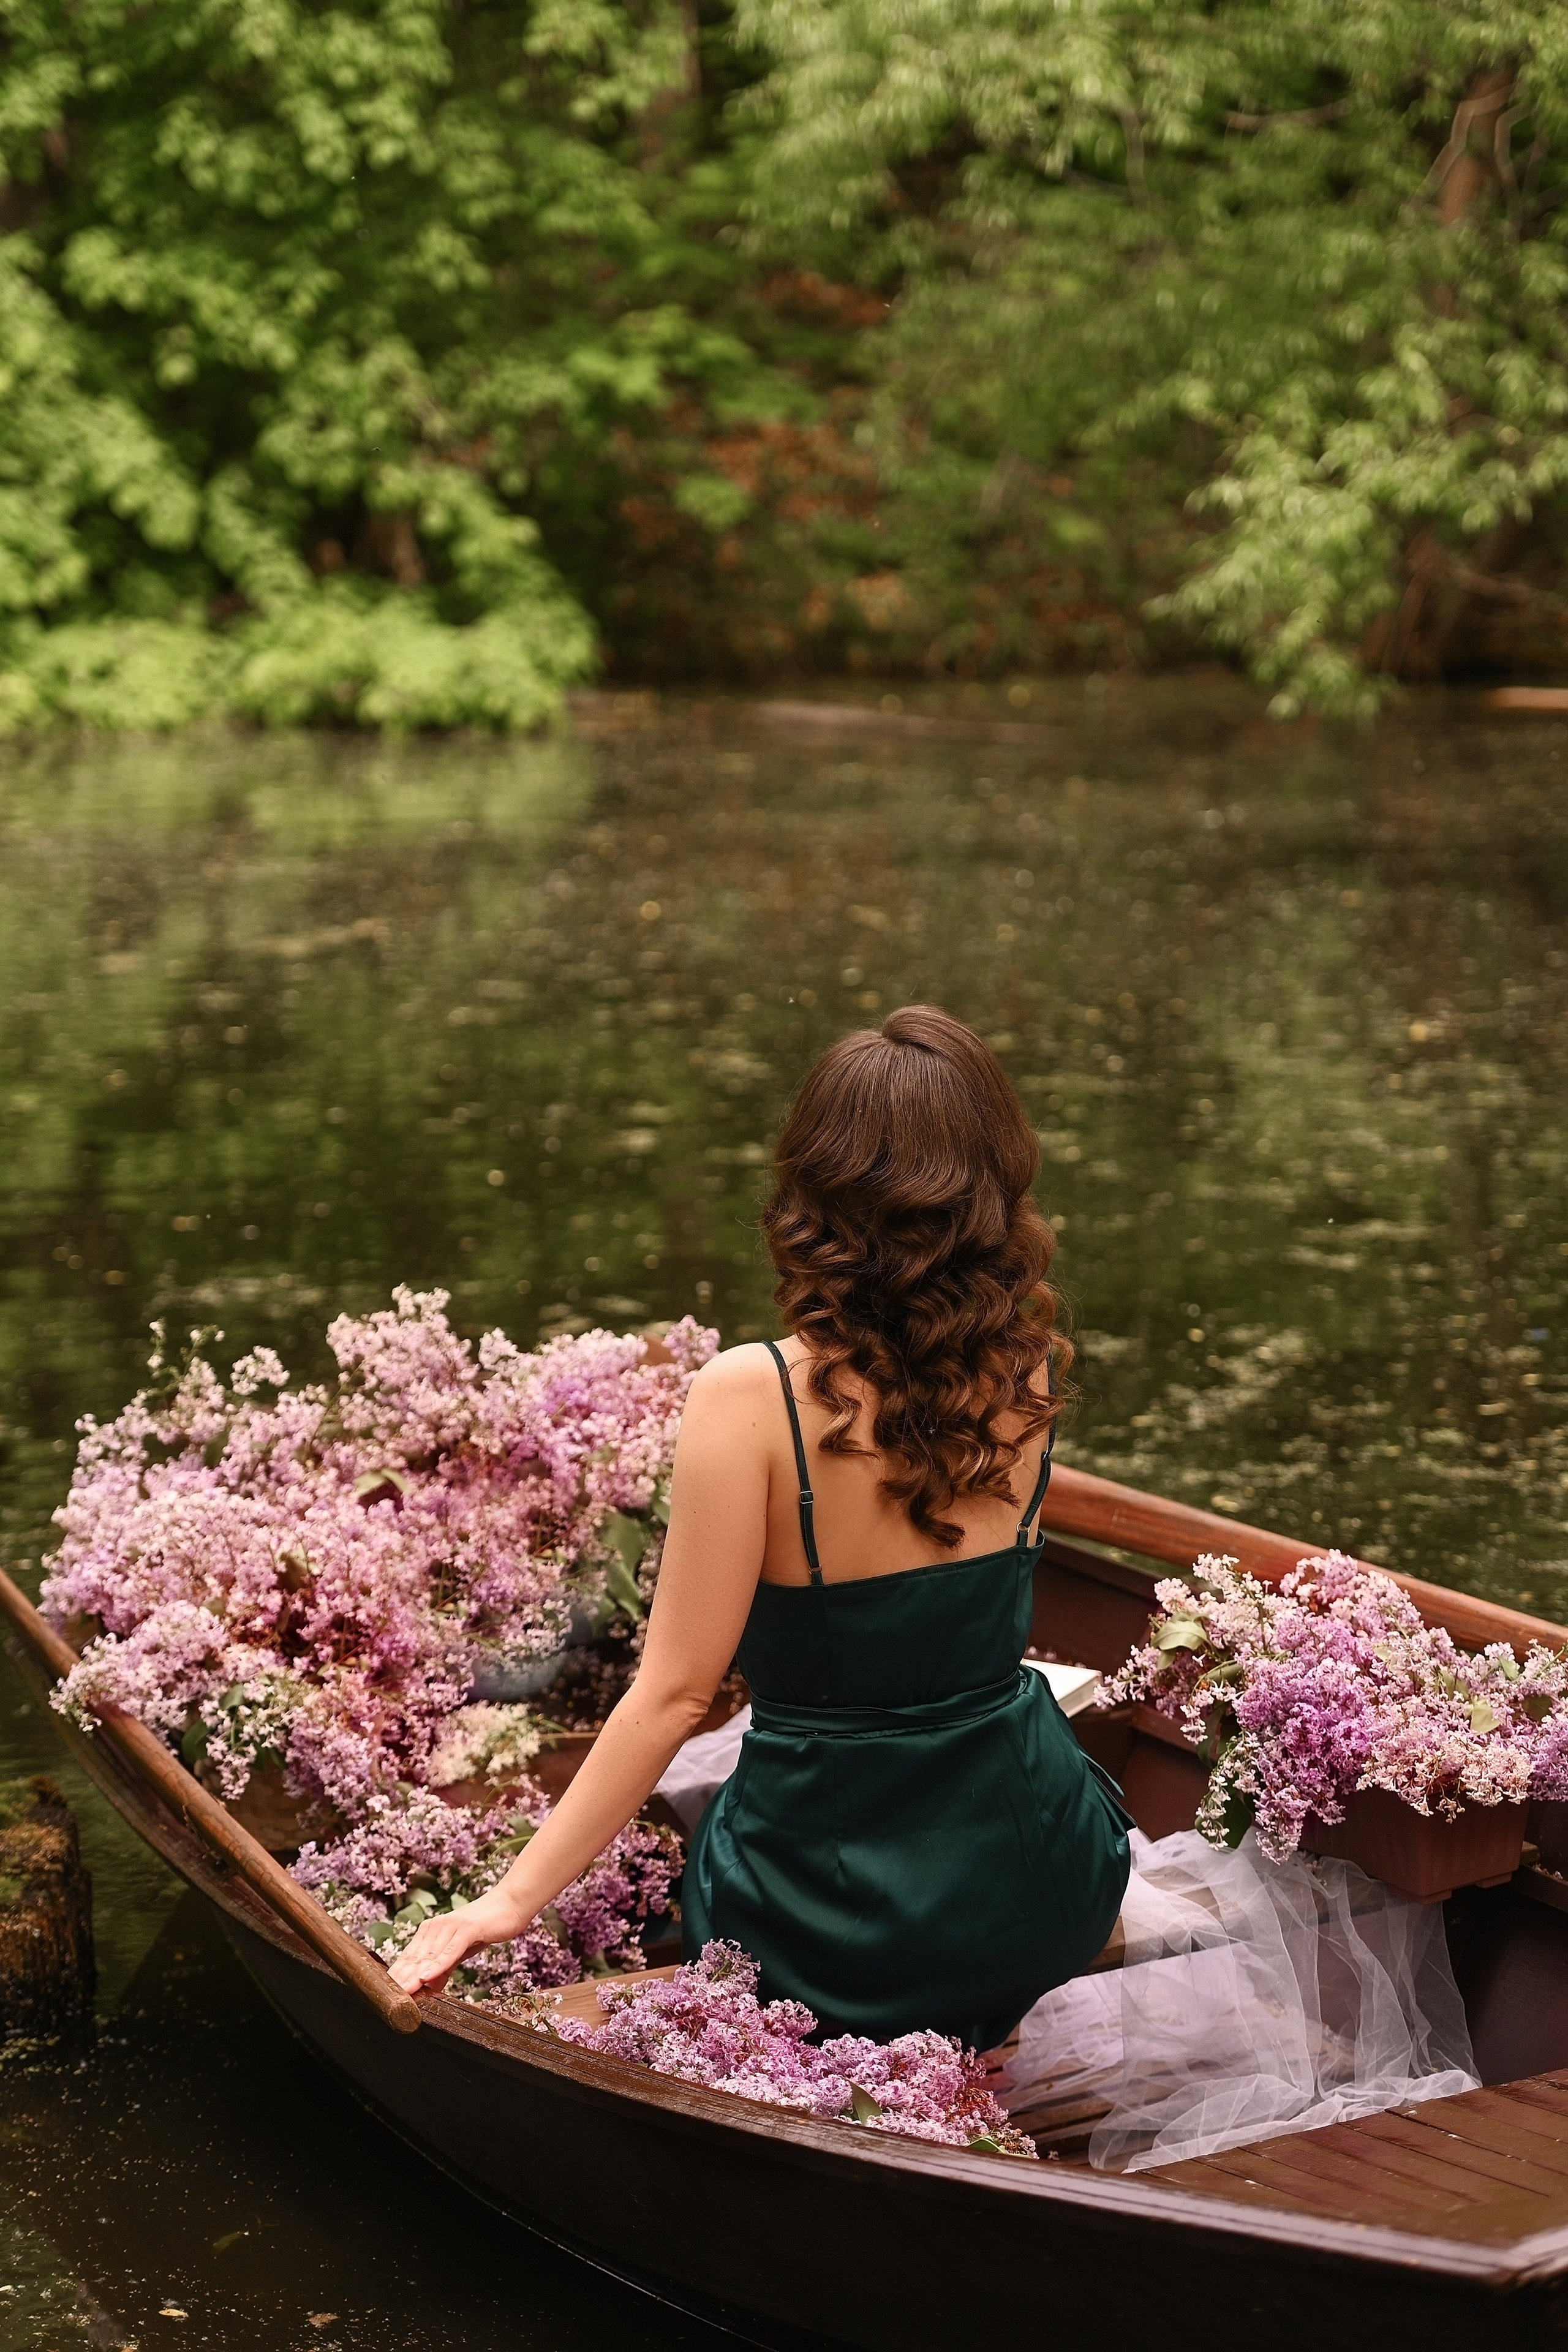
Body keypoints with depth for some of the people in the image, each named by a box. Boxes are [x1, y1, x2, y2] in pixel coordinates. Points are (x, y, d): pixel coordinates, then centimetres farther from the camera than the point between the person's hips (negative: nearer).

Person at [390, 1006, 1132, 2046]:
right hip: (1044, 1894, 3)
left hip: (826, 1927, -3)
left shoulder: (751, 1398, -21)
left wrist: (514, 1898, -13)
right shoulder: (1027, 1378, -10)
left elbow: (677, 1691, -19)